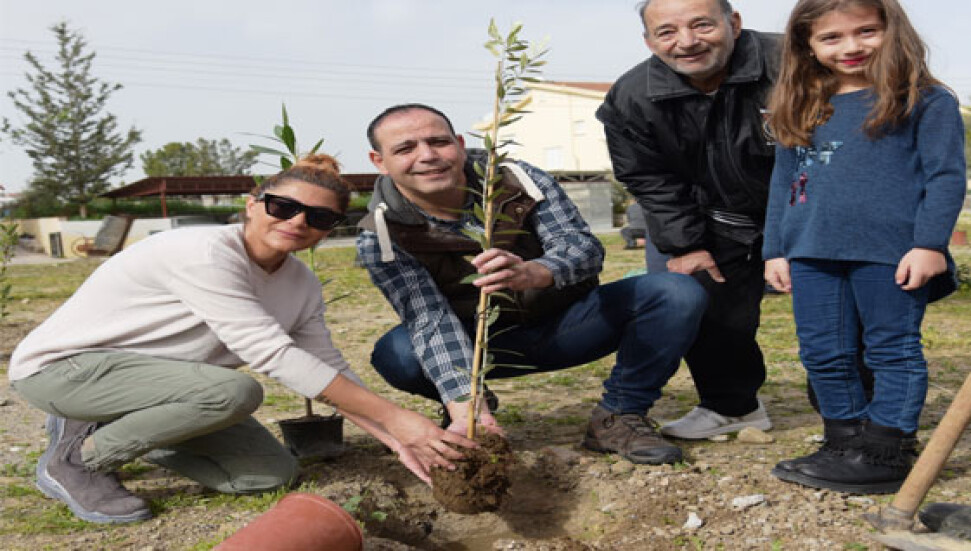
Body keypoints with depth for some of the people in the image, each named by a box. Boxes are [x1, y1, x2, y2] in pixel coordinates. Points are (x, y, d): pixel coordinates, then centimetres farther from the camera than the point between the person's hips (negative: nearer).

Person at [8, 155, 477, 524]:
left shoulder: (301, 285, -3)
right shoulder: (205, 253, -28)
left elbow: (331, 371, 0)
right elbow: (275, 356, -32)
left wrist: (397, 441, -13)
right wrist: (395, 417, -32)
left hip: (154, 383, 8)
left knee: (273, 474, -1)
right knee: (235, 391, -31)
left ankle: (103, 429, 14)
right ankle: (75, 459, -8)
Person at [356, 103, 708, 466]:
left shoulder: (521, 181, -16)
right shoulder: (381, 238, -17)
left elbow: (584, 245, -26)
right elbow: (430, 321, -26)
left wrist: (534, 272, -50)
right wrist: (465, 408, -40)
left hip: (564, 322, 1)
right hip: (483, 345, 0)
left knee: (677, 294, -19)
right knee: (395, 355, -32)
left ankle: (618, 416, -4)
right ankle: (477, 404, 1)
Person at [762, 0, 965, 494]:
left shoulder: (926, 101, 2)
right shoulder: (801, 112, 16)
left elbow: (946, 175, -3)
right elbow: (782, 184, 18)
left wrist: (930, 243, -12)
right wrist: (775, 250, 13)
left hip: (891, 254, -5)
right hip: (811, 254, 5)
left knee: (893, 351, 3)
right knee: (823, 355, 9)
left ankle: (885, 454, 10)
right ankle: (847, 443, 22)